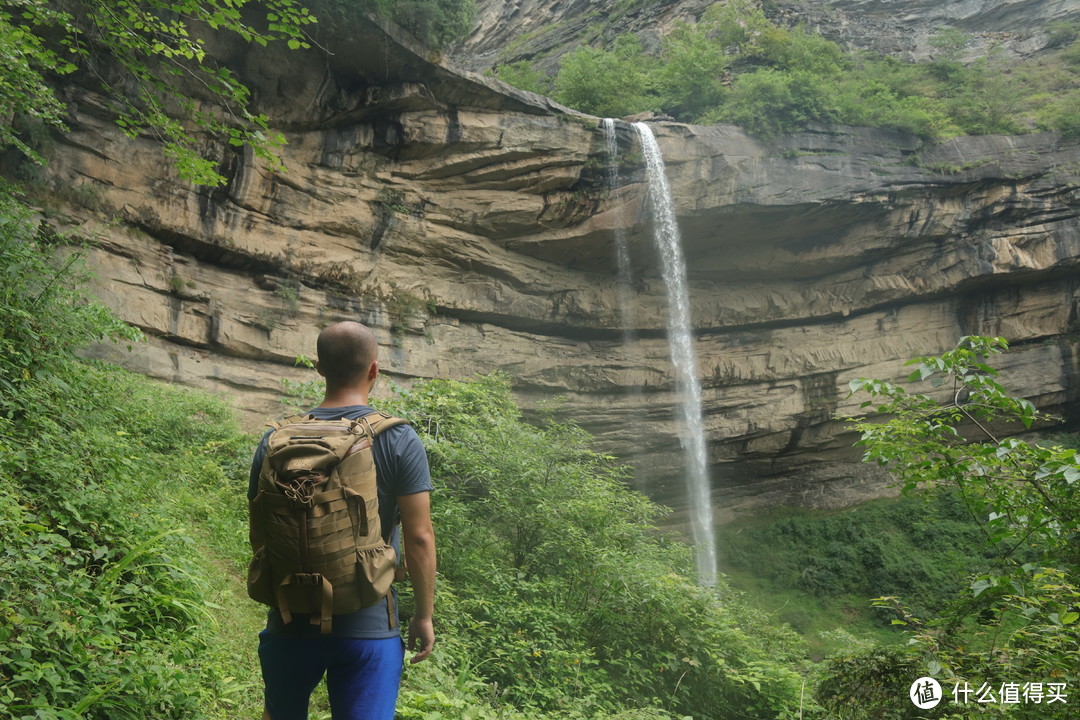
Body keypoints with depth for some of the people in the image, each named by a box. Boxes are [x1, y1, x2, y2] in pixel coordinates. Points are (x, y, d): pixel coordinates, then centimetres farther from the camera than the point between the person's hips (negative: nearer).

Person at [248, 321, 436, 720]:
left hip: (290, 619, 4)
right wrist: (424, 615, 0)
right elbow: (419, 538, -12)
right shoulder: (400, 441, -11)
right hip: (369, 625, -3)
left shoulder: (276, 441, -2)